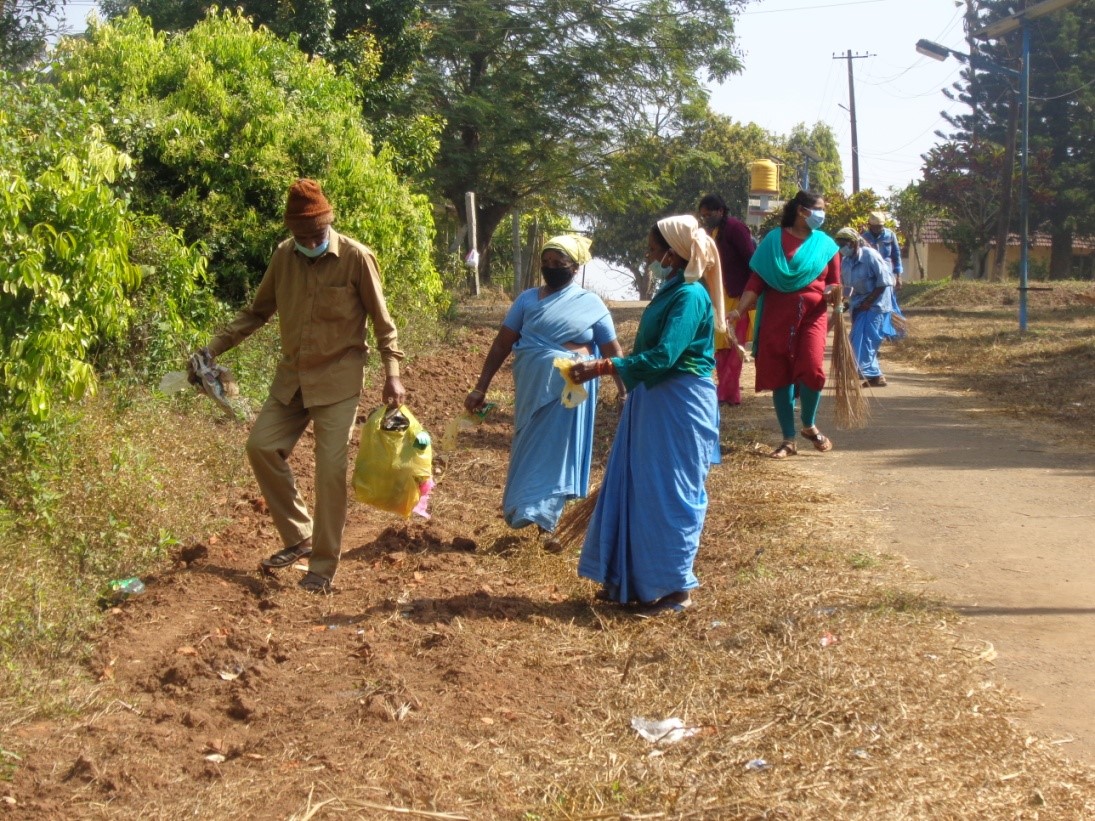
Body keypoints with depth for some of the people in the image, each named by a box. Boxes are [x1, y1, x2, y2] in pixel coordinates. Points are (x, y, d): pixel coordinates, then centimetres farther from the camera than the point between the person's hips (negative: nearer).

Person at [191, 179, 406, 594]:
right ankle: (298, 538, 15)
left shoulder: (356, 258, -13)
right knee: (262, 446, 0)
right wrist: (214, 348, 3)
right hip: (292, 376, 5)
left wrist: (392, 373, -13)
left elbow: (382, 321, -5)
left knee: (331, 469, -8)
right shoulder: (283, 256, 1)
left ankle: (323, 566, 4)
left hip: (337, 380, -5)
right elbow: (257, 311, 11)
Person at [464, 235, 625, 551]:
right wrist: (481, 388, -3)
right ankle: (543, 518, 19)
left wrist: (625, 392, -11)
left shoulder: (591, 304, 1)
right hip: (531, 389, 2)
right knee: (532, 451, 6)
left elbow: (613, 351, 0)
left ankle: (544, 522, 5)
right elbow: (501, 343, 2)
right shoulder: (528, 299, 5)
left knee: (557, 452, 0)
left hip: (570, 391, -2)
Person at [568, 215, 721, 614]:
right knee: (636, 488, 12)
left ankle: (674, 586, 10)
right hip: (653, 401, 10)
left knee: (670, 495, -1)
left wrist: (602, 367, -27)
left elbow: (662, 357, -27)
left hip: (679, 407, -10)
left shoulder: (690, 297, -18)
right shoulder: (670, 292, 11)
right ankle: (635, 578, 22)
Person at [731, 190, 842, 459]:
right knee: (779, 376, 1)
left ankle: (809, 425, 11)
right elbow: (757, 279, 1)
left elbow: (834, 283, 13)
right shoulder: (774, 240, 3)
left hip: (812, 316, 1)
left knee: (812, 370, -16)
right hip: (777, 316, 0)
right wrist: (740, 309, -10)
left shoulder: (825, 244, 9)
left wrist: (833, 292, -11)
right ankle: (788, 439, 12)